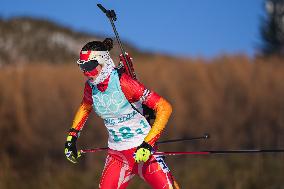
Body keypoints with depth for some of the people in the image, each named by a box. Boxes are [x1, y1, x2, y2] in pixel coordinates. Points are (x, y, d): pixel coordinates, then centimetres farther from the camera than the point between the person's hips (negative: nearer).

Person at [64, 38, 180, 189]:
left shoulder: (123, 83, -21)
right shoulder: (91, 86, -2)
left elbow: (164, 108, -23)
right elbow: (85, 107, 24)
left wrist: (148, 143, -28)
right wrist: (72, 137, 15)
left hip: (141, 151, -6)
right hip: (116, 155, 6)